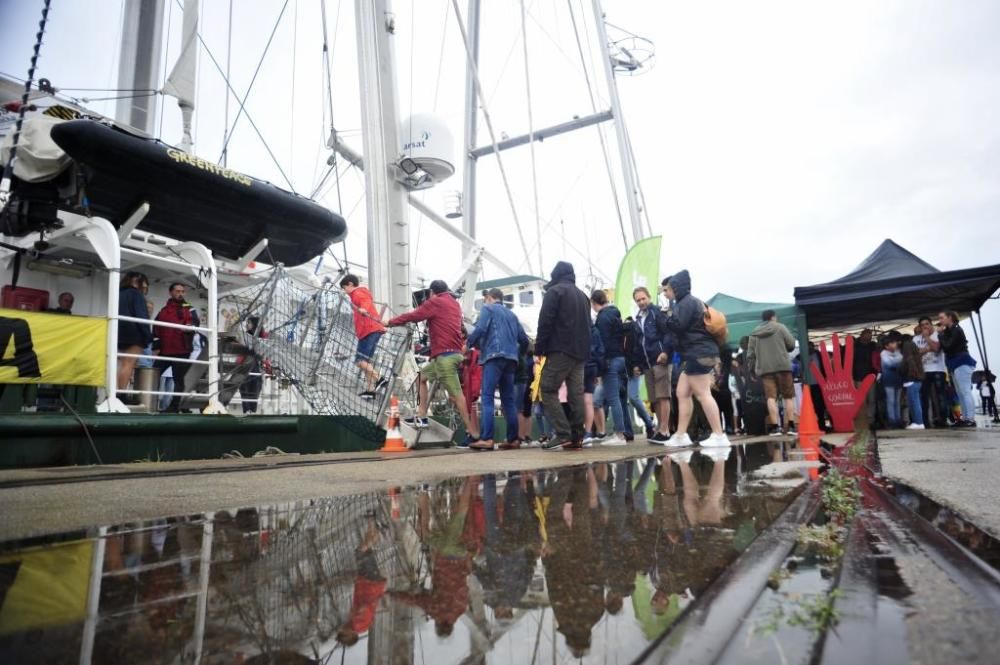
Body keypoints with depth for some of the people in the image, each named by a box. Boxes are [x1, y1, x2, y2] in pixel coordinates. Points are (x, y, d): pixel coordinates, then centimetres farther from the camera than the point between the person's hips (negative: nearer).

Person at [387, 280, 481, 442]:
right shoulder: (454, 303, 20)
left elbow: (413, 316, -3)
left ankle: (473, 433, -9)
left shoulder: (435, 302, -3)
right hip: (454, 353, 9)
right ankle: (421, 417, 18)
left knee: (456, 394, -9)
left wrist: (390, 322, 8)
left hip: (445, 355, -9)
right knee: (421, 376, 20)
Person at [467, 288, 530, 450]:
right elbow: (524, 340, 22)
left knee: (487, 398, -11)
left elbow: (480, 329, -10)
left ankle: (486, 439, -20)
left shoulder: (488, 309, 7)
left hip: (494, 356, -7)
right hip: (511, 359, 7)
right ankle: (513, 439, 6)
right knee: (509, 399, 8)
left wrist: (469, 344, 3)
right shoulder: (511, 314, 26)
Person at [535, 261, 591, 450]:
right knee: (576, 393, 5)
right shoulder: (583, 295, 22)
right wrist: (584, 348, 18)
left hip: (560, 350, -7)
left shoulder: (554, 291, -1)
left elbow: (545, 322, -10)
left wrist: (539, 348, -6)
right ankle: (577, 436, 2)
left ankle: (563, 434, -13)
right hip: (580, 351, 7)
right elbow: (588, 325, 21)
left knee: (548, 390, -4)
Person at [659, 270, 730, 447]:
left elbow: (677, 325, -19)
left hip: (699, 353, -11)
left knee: (703, 394, -10)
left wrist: (668, 317, 1)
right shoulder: (686, 302, 22)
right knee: (682, 393, 10)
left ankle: (719, 435, -7)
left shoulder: (687, 302, -10)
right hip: (695, 354, 11)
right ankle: (681, 435, 11)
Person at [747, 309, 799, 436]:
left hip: (764, 369, 2)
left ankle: (775, 427, -13)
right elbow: (792, 344, 5)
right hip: (782, 366, -2)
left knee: (771, 397, -5)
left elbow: (750, 354, 10)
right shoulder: (780, 327, 6)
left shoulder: (754, 333, 13)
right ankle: (791, 426, 2)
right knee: (788, 396, 6)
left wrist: (754, 369, 17)